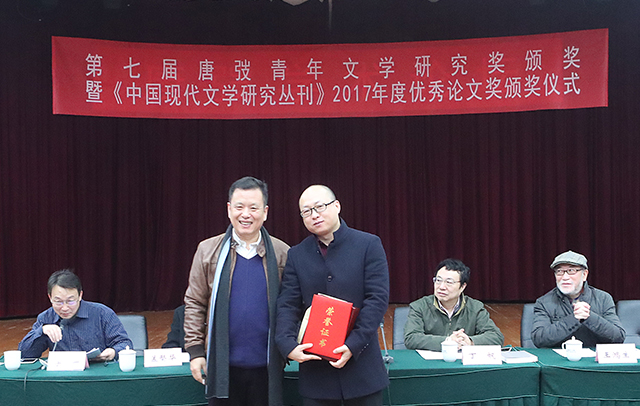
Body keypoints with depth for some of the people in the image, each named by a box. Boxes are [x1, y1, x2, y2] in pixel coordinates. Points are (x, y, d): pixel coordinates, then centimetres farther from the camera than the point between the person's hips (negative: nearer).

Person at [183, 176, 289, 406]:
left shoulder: (282, 254, 2)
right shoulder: (208, 251, 2)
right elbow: (195, 304, 4)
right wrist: (195, 350, 0)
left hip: (267, 367, 0)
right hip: (222, 366, 0)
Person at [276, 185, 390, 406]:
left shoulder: (369, 245, -2)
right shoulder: (296, 255, 6)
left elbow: (378, 299, -8)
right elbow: (287, 305, 2)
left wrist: (353, 345, -16)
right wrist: (288, 345, -15)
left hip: (361, 366, -2)